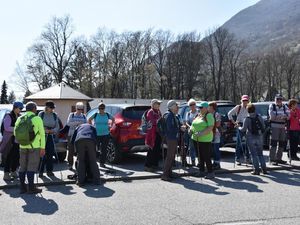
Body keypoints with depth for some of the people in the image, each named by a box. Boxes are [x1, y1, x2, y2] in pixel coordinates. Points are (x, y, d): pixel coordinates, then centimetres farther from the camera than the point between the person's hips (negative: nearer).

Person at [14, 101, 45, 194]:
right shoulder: (37, 119, -5)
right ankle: (31, 188, 0)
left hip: (23, 146, 5)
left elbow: (15, 133, 11)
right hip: (34, 146, -4)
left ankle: (22, 187, 15)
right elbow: (42, 134, -8)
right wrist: (42, 148, -5)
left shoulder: (19, 119, 8)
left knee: (22, 166, 11)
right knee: (31, 167, -2)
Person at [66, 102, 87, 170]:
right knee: (71, 150, -1)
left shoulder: (84, 116, 13)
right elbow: (68, 123, -7)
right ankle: (70, 164, 7)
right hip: (72, 134, -1)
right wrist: (77, 123, -20)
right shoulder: (71, 115, 7)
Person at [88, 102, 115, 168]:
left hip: (105, 135, 2)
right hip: (97, 135, -2)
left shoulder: (107, 115, 3)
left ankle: (102, 163, 13)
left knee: (104, 150, 3)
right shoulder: (95, 115, -1)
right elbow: (89, 119, 15)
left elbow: (113, 119, 21)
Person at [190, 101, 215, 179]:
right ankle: (201, 171, 24)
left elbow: (210, 128, -18)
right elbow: (194, 124, 24)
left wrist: (201, 133, -26)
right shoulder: (199, 115, 15)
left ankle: (210, 173, 4)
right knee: (200, 156, 14)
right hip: (196, 139, 8)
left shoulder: (209, 116, -9)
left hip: (205, 140, -8)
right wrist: (191, 129, 2)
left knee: (206, 157, -5)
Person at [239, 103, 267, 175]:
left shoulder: (247, 119, -11)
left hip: (251, 138, -4)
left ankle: (256, 170, 2)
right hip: (259, 137, 4)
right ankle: (264, 169, 12)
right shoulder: (259, 117, 1)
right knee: (260, 154, 14)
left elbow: (243, 129, -13)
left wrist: (239, 128, 7)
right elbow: (263, 127, 3)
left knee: (254, 154, 3)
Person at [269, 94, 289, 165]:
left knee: (282, 143, 10)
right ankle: (272, 159, -6)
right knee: (274, 143, -8)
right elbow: (272, 115, -14)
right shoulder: (272, 106, -1)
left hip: (282, 127, 5)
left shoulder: (284, 107, 12)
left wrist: (278, 116, -17)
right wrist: (283, 116, -11)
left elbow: (288, 115, -2)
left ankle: (279, 158, 21)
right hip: (274, 126, -5)